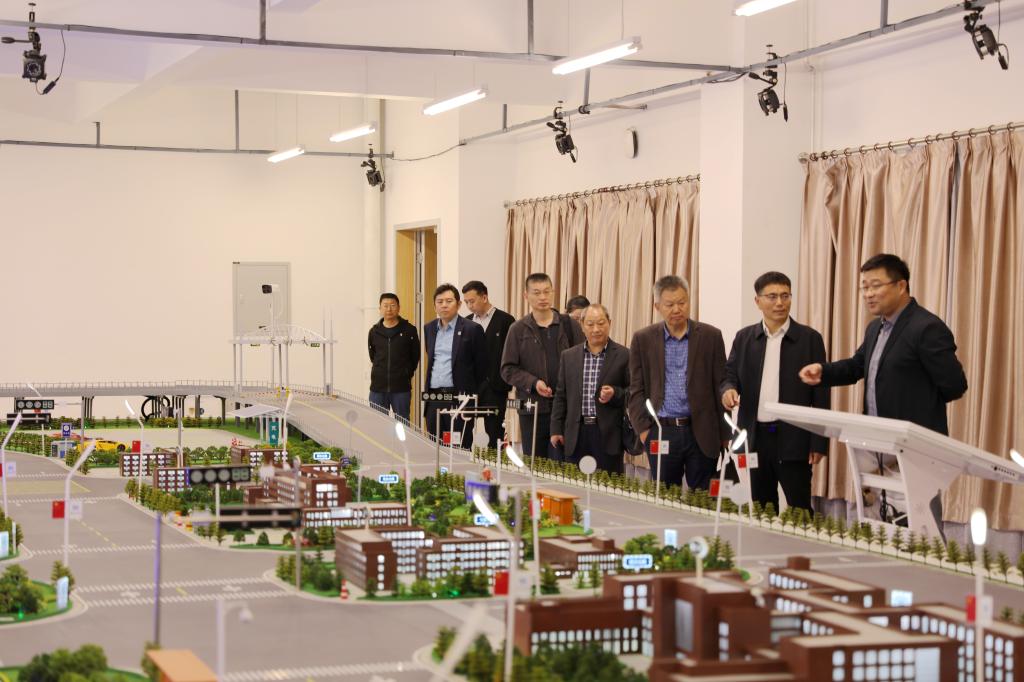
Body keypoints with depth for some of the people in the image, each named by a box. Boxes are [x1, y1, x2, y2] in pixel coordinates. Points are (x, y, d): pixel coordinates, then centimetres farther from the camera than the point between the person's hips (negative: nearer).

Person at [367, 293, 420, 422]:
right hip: (378, 387, 2)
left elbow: (415, 356, 6)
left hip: (401, 388, -2)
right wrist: (381, 372, 13)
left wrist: (407, 374, 9)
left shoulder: (409, 330, -3)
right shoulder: (374, 332, 5)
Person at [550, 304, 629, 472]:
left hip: (608, 434, -3)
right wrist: (556, 430, 9)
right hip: (576, 434, 3)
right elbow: (561, 396, 14)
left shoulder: (624, 355, 2)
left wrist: (615, 394, -15)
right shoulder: (569, 356, 12)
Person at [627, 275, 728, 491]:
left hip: (701, 433, -1)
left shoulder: (710, 336, 3)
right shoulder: (643, 339, 5)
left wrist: (724, 435, 3)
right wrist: (643, 430, -3)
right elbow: (636, 390, 7)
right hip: (661, 432, 1)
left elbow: (720, 386, 5)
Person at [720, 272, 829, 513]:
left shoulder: (809, 339, 0)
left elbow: (820, 394, -1)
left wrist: (819, 443, -6)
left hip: (794, 439, -3)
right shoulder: (744, 338, 10)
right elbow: (729, 375, 11)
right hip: (755, 438, 3)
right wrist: (728, 389, -15)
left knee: (799, 511, -1)